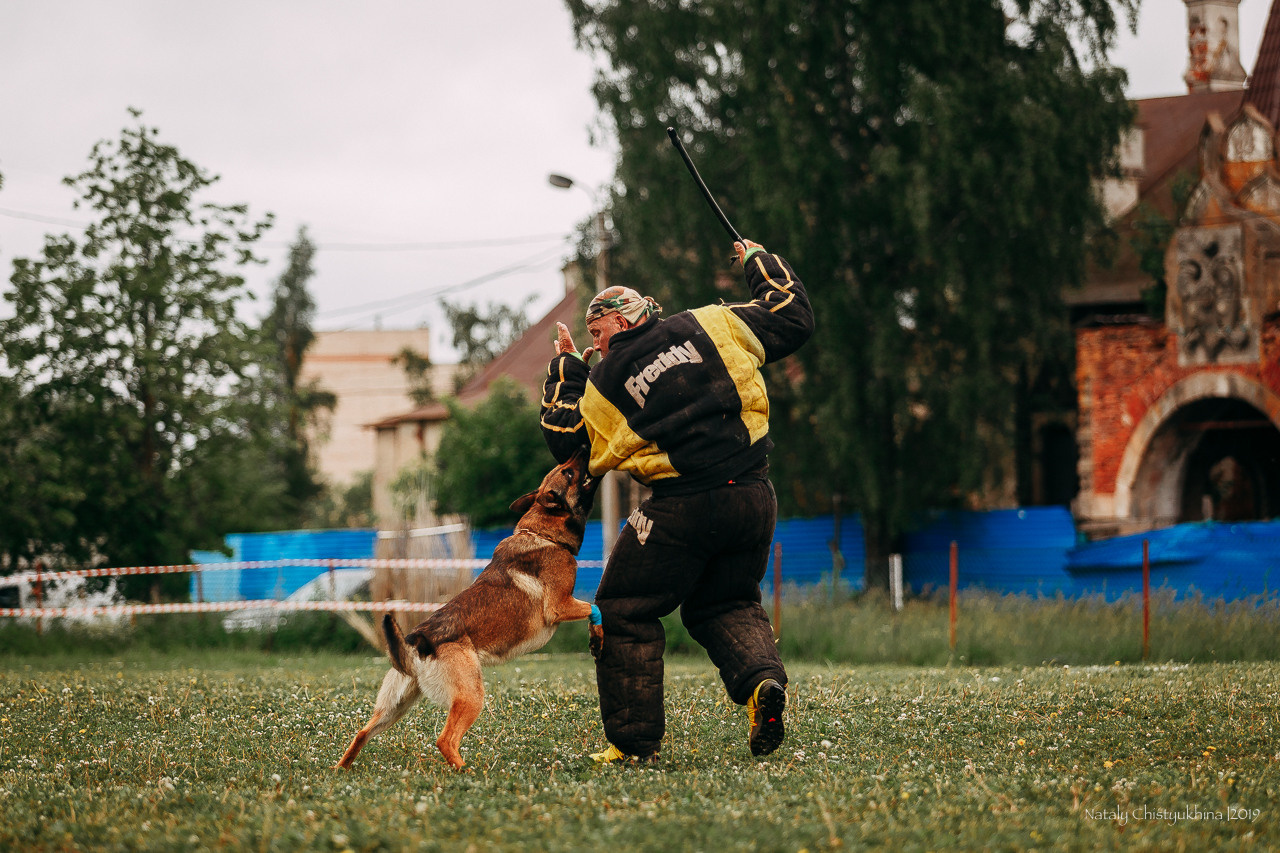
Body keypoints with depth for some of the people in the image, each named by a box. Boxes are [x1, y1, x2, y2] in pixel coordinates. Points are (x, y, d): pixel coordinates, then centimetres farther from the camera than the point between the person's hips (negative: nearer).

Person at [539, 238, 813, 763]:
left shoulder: (603, 382, 5)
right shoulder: (713, 325, 8)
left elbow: (562, 438, 18)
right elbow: (794, 320, 14)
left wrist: (565, 366, 26)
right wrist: (759, 263, 28)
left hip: (681, 509, -4)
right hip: (753, 498, 4)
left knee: (624, 613, 12)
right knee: (727, 604, 24)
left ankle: (634, 741, 9)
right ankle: (762, 676, -7)